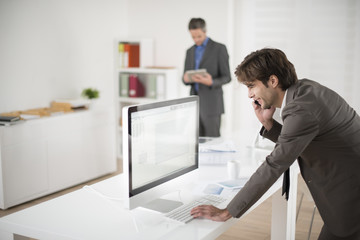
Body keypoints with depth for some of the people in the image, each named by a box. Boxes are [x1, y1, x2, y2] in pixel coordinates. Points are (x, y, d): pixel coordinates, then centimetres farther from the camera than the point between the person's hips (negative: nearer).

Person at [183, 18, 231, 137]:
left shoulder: (219, 48, -3)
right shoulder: (190, 51, 14)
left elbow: (226, 77, -5)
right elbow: (185, 79, 15)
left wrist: (211, 82, -25)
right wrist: (186, 79, -10)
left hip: (211, 104, -5)